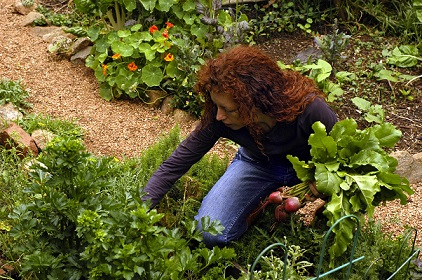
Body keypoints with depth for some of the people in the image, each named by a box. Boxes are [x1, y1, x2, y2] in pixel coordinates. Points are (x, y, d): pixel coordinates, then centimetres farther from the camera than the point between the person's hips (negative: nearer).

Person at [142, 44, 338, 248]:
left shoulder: (309, 109, -37)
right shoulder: (218, 118, -29)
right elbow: (181, 159, -18)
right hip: (258, 163, 1)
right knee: (209, 234, -19)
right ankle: (263, 200, 10)